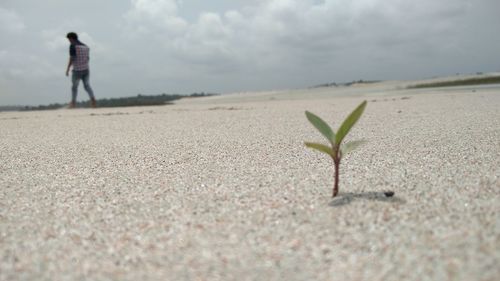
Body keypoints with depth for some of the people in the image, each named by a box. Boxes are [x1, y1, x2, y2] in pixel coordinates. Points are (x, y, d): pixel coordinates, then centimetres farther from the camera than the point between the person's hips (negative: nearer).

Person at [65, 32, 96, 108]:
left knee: (74, 87, 10)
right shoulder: (85, 46, 9)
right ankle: (93, 99, -11)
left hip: (77, 70, -5)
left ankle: (73, 103, 17)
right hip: (86, 69, 5)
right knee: (87, 85, 9)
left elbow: (71, 58, -16)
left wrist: (67, 69, -12)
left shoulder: (73, 46, -10)